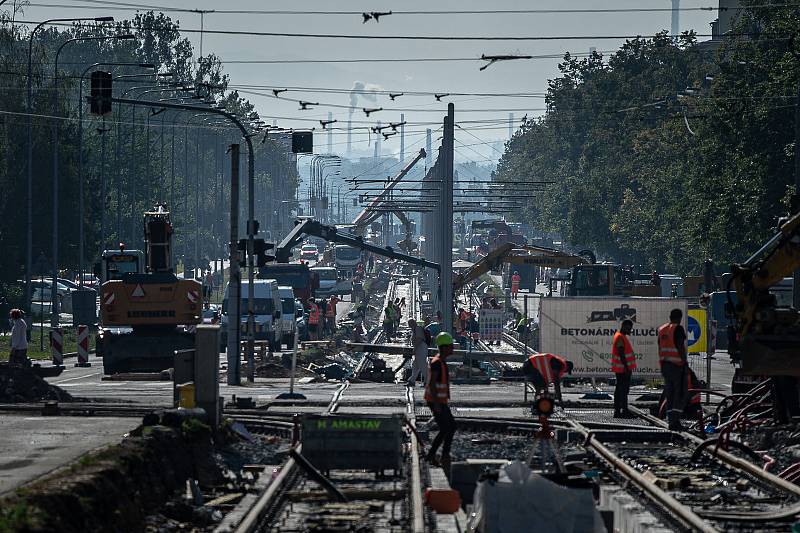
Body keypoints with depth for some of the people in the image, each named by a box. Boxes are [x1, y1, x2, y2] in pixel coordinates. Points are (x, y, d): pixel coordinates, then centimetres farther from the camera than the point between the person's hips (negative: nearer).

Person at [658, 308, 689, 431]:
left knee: (669, 394, 10)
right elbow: (680, 347, -17)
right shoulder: (678, 329, -10)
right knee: (680, 393, -4)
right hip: (677, 364, -7)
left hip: (665, 364, 7)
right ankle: (675, 420, -15)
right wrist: (684, 361, -12)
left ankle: (670, 421, 9)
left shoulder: (662, 329, 13)